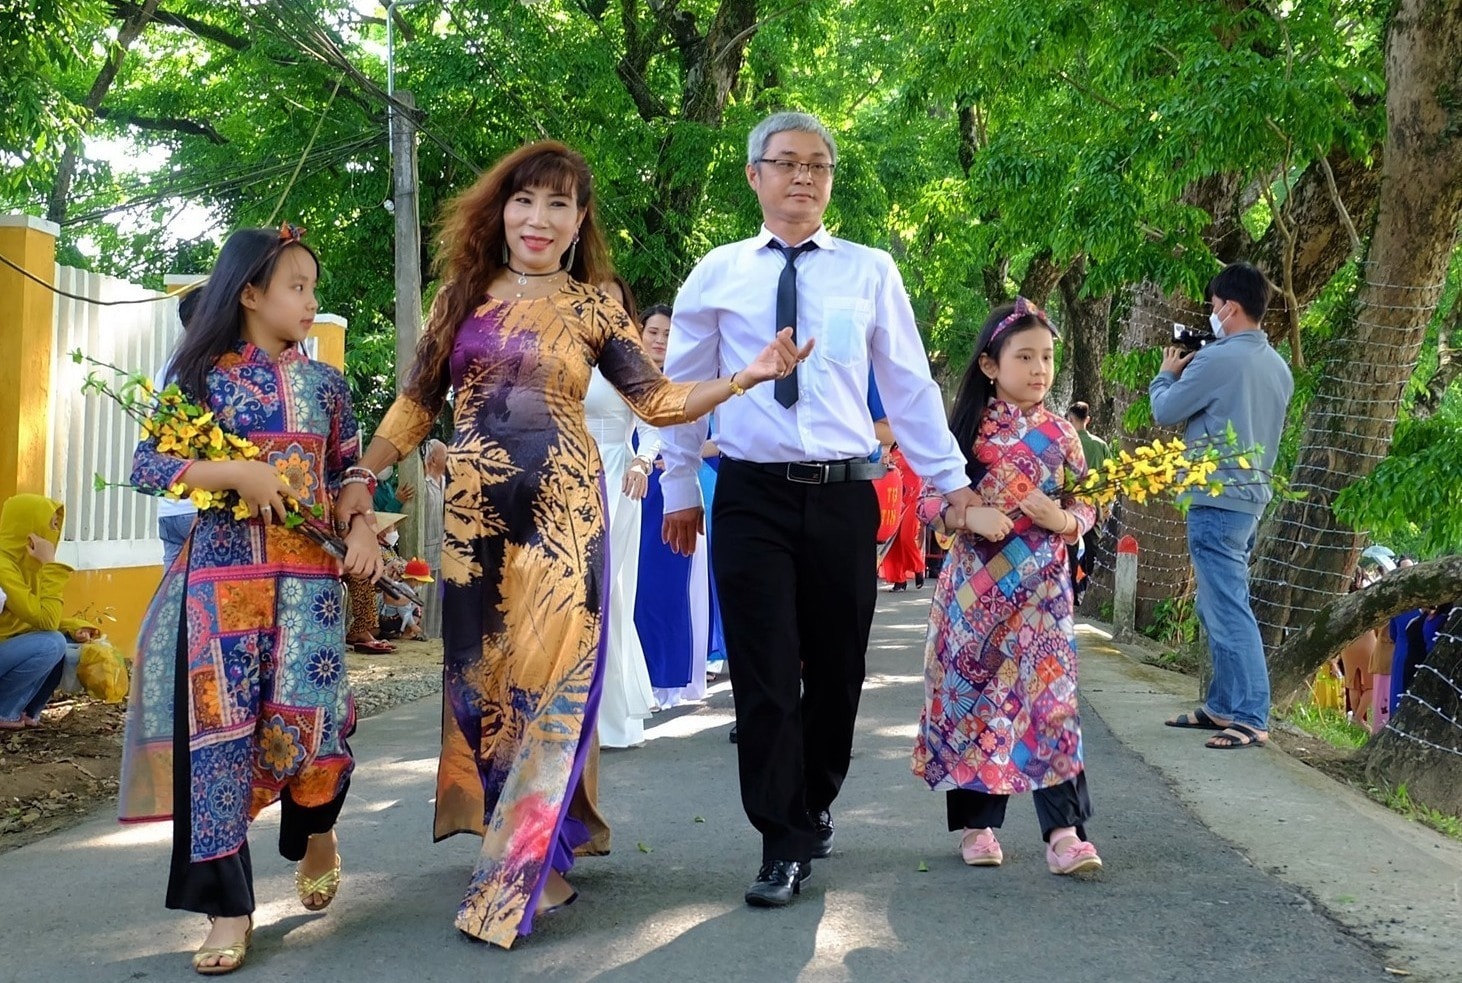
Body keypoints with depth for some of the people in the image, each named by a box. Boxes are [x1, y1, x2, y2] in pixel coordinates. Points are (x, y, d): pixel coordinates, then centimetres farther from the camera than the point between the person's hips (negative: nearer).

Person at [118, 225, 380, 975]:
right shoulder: (203, 376, 2)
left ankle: (316, 830, 28)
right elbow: (145, 466, -4)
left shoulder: (324, 382, 10)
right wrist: (236, 472, -16)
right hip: (222, 575, -1)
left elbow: (349, 472, 17)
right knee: (218, 728, -5)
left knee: (306, 717, -7)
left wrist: (362, 528, -2)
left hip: (308, 576, 2)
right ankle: (228, 907, 5)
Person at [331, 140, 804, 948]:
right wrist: (363, 479, 8)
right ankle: (519, 833, 23)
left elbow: (656, 400, 1)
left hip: (562, 506, -2)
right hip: (474, 506, 2)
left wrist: (744, 376, -10)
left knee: (549, 671, -4)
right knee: (479, 669, 6)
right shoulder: (463, 292, 8)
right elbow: (418, 400, 12)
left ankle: (520, 869, 5)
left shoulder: (592, 306, 4)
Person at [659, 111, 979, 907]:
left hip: (844, 496, 1)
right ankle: (786, 845, 6)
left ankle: (814, 804, 34)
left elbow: (909, 385, 5)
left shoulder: (870, 272, 4)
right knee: (765, 674, -3)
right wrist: (678, 490, 12)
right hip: (751, 497, -1)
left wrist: (950, 481, 3)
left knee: (837, 668, 12)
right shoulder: (716, 275, 4)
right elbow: (682, 388, 11)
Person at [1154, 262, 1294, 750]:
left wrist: (1167, 374, 13)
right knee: (1219, 608, 16)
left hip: (1217, 499, -9)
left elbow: (1165, 412, -6)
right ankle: (1222, 706, 21)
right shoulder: (1278, 367, 12)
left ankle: (1251, 719, -9)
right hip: (1252, 496, 9)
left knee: (1228, 612, -8)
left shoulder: (1218, 359, -15)